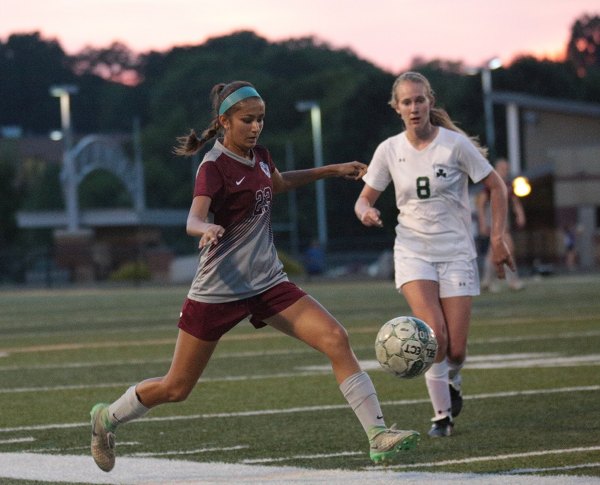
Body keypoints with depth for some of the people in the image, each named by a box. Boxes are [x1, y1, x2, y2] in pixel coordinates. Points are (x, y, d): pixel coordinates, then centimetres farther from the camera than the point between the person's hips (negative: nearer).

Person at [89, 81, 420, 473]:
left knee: (337, 339, -16)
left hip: (268, 283, 6)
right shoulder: (215, 166, -15)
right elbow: (193, 221, -33)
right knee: (176, 388, 5)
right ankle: (107, 419, 33)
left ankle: (378, 436, -18)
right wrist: (208, 229, -55)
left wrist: (333, 170, 30)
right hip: (219, 290, -6)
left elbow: (279, 183, 32)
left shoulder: (257, 155, 6)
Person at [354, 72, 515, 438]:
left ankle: (452, 381, 32)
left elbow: (497, 187, 1)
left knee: (456, 349, -5)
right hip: (413, 253, 1)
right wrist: (366, 212, -16)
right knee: (434, 332, -21)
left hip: (456, 253, -1)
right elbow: (365, 199, 8)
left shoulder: (456, 144, -8)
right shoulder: (389, 150, -1)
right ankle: (442, 415, -5)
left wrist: (498, 238, -4)